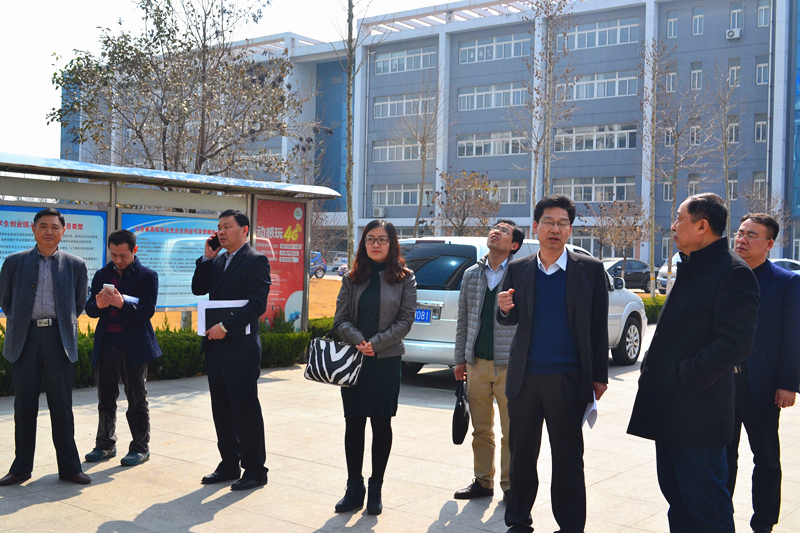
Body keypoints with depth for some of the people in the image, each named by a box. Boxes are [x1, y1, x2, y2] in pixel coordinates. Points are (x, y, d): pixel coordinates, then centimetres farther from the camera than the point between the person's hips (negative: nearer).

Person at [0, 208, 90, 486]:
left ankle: (69, 466, 12)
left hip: (59, 339, 0)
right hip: (24, 339, 1)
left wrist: (64, 324, 9)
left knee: (62, 406, 3)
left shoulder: (75, 265, 7)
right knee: (24, 405, 6)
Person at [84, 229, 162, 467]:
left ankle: (140, 448, 12)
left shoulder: (147, 276, -2)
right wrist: (98, 305, -15)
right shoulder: (102, 275, 11)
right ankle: (105, 445, 24)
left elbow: (147, 311, -11)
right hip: (106, 345, 4)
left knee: (136, 399, 3)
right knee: (105, 398, 11)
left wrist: (122, 303, -26)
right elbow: (89, 309, 7)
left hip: (133, 346, -4)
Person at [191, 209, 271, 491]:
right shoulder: (217, 261, 17)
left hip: (241, 347, -8)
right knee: (221, 410, 14)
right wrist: (207, 257, 3)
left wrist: (226, 327, -21)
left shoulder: (256, 260, -8)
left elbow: (257, 304, -16)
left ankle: (255, 470, 8)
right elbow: (198, 289, 11)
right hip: (216, 346, 8)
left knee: (246, 410, -2)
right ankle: (229, 465, 25)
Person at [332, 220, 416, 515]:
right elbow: (340, 319, 3)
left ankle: (375, 489, 17)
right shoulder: (352, 278, 7)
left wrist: (375, 343, -14)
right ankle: (354, 489, 17)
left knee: (381, 424, 4)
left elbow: (405, 320, -4)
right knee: (353, 424, 5)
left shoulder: (404, 278, 1)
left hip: (386, 361, -2)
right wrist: (358, 340, -15)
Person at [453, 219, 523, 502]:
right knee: (481, 429, 13)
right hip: (477, 363, 4)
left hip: (510, 365, -4)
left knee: (511, 431, 3)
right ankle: (483, 482, 26)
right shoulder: (471, 274, 9)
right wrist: (460, 359, 11)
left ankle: (510, 486, 17)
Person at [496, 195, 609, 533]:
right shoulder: (518, 269, 5)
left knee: (568, 460, 6)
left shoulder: (589, 269, -2)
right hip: (525, 377, 3)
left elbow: (598, 327, 0)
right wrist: (505, 309, -12)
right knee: (521, 455, 12)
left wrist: (599, 377, -1)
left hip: (568, 379, -3)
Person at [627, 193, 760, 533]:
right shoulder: (689, 269, 16)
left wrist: (683, 375, -19)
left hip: (697, 412, -9)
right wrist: (653, 372, 10)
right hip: (669, 409, 10)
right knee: (677, 498, 18)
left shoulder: (733, 272, -14)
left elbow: (735, 344, -22)